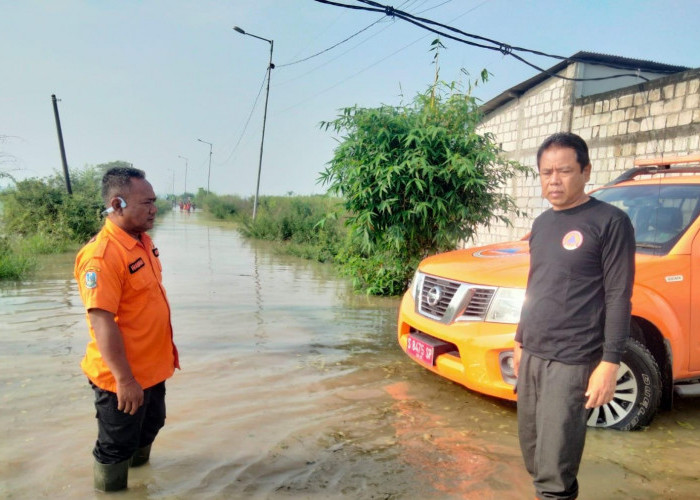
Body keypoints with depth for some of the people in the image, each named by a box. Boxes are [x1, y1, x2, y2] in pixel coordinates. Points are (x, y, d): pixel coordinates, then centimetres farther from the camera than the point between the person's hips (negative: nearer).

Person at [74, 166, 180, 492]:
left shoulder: (142, 240, 2)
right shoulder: (101, 255, -26)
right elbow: (101, 322, -28)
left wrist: (168, 346, 18)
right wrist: (124, 379, -25)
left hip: (153, 367, 9)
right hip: (122, 377, -9)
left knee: (150, 425, 28)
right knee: (117, 444, 13)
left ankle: (138, 464, 53)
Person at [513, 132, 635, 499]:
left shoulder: (609, 221, -8)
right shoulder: (542, 223, 13)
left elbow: (619, 297, -11)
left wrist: (610, 362, -16)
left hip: (572, 361, -7)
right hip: (532, 355, 7)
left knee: (553, 465, -3)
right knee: (533, 453, 13)